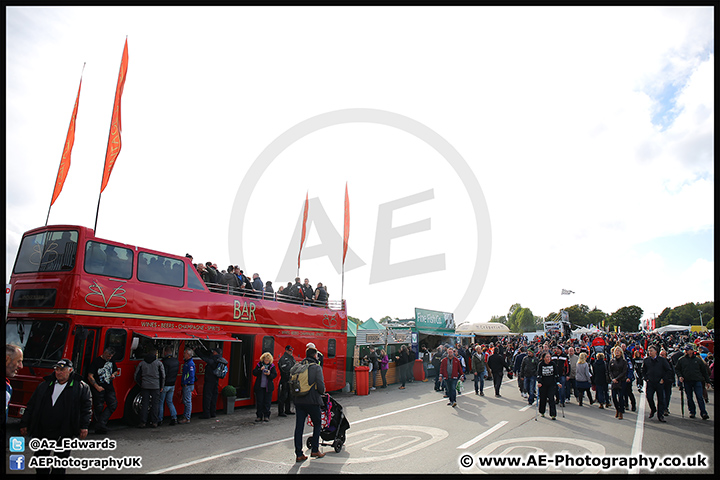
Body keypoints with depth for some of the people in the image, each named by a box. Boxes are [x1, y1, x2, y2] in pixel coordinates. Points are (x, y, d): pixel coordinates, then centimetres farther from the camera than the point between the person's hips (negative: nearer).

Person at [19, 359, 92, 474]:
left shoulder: (81, 387, -2)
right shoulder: (45, 385, 9)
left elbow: (86, 407, -2)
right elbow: (31, 406, 14)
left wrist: (84, 426, -8)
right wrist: (24, 424, 9)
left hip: (65, 433, -4)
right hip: (43, 431, 4)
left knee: (62, 457, 4)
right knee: (41, 456, 12)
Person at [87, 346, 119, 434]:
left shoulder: (111, 361, 12)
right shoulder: (96, 362, -7)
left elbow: (116, 371, 28)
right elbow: (90, 376, -10)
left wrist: (114, 375, 4)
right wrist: (97, 386, -18)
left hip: (109, 387, 6)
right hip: (99, 389, -6)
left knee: (113, 404, -7)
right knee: (99, 408, 0)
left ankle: (101, 423, -6)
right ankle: (98, 427, 10)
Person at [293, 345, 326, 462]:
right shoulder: (316, 367, -7)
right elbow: (321, 385, -12)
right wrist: (322, 393, 8)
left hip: (298, 401, 4)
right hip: (312, 401, -4)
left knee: (299, 427, 7)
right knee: (317, 424, 14)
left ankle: (299, 454, 9)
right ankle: (314, 450, 15)